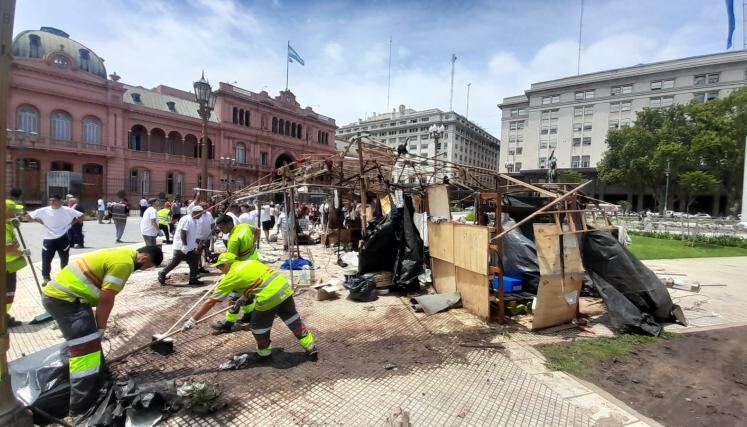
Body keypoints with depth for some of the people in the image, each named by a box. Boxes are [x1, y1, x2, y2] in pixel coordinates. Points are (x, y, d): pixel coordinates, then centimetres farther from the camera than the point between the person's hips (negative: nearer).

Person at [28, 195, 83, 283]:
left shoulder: (67, 210, -6)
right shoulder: (44, 210, -3)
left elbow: (81, 215, 3)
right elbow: (30, 215, 8)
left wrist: (71, 222, -3)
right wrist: (42, 222, 0)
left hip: (63, 238, -1)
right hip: (49, 239, 1)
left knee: (64, 259, 14)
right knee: (46, 259, 1)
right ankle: (46, 278, 20)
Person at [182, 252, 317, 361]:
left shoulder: (231, 276, 2)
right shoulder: (250, 262, 19)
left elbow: (210, 301, 5)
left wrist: (192, 320, 13)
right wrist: (244, 297, 44)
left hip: (269, 298, -7)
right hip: (284, 288, 7)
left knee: (258, 326, 20)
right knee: (293, 319, 21)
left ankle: (264, 353, 39)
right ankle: (310, 347, 29)